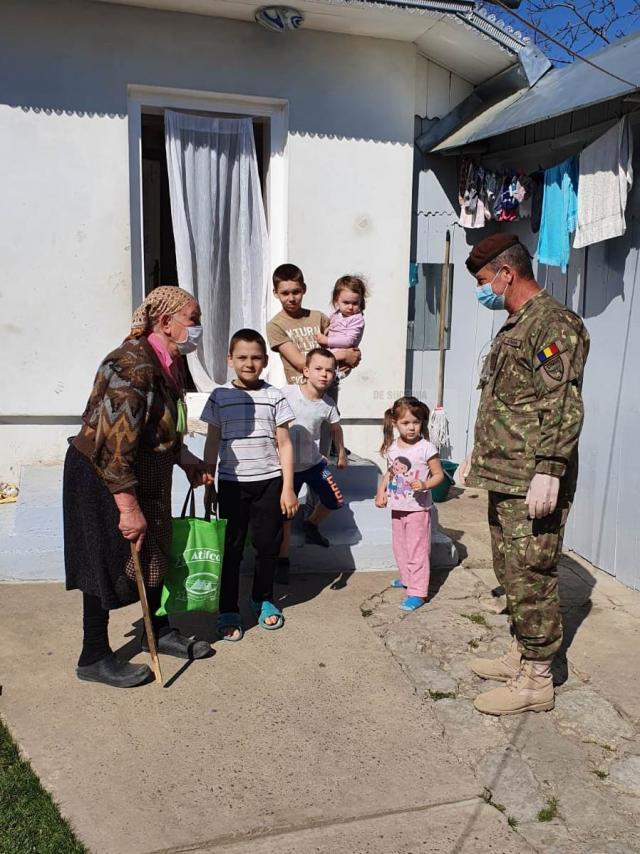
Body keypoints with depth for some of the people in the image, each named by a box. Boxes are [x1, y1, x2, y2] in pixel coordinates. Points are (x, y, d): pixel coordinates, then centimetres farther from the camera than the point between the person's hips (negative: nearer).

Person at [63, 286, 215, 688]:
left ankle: (159, 630, 38)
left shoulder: (170, 364, 4)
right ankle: (94, 658, 22)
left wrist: (187, 459, 6)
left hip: (146, 476, 9)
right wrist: (129, 508, -26)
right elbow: (113, 446, -29)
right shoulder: (132, 366, -27)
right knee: (109, 564, 3)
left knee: (154, 551, 19)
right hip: (103, 479, -9)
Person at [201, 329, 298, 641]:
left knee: (268, 545, 8)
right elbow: (212, 442, 6)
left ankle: (263, 599, 30)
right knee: (231, 548, 4)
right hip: (232, 483, 0)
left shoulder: (274, 396, 1)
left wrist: (288, 488, -2)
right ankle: (228, 611, 15)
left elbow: (284, 444, 2)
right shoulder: (220, 396, 1)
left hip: (269, 481, 1)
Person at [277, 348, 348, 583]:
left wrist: (341, 454, 22)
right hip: (288, 464, -4)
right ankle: (283, 561, 20)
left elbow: (335, 427, 14)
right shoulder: (286, 393, -20)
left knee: (335, 501, 7)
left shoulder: (328, 404, -6)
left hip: (314, 462, 4)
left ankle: (311, 525, 37)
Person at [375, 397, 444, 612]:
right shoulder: (392, 447, 2)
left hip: (418, 508, -6)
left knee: (417, 550, -1)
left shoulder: (426, 448, -15)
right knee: (400, 547, 20)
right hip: (397, 507, 6)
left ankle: (418, 592, 5)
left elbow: (439, 475, -9)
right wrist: (381, 492, 3)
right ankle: (407, 578, 40)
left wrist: (424, 485, -27)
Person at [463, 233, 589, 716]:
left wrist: (548, 472, -25)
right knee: (511, 572, 18)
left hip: (532, 484, -10)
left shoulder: (554, 324, -13)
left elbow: (562, 409, -21)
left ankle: (536, 680, 10)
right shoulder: (515, 327, 18)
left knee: (531, 577, -2)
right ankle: (521, 655, 32)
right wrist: (481, 459, 24)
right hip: (505, 478, 10)